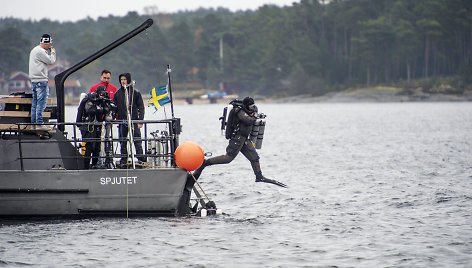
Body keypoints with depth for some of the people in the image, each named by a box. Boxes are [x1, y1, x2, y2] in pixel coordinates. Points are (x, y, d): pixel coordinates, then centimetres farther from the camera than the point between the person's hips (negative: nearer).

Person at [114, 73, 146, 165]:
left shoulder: (135, 92, 2)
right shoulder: (117, 93, 10)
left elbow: (141, 107, 2)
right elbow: (115, 107, 13)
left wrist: (140, 120, -6)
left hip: (134, 120, -3)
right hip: (122, 121, 3)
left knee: (137, 140, -8)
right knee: (123, 142, 4)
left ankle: (140, 157, -8)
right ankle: (123, 160, 8)